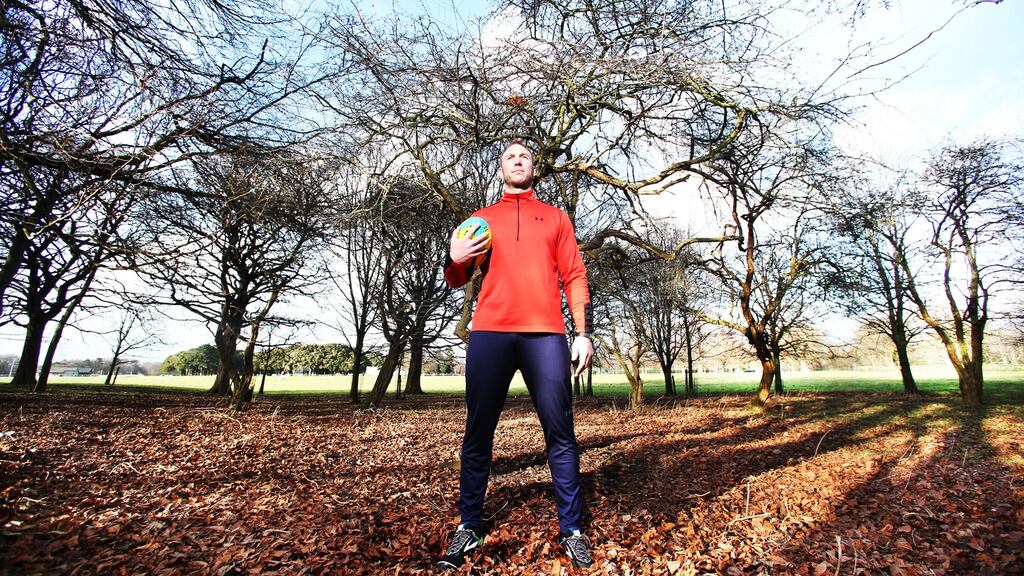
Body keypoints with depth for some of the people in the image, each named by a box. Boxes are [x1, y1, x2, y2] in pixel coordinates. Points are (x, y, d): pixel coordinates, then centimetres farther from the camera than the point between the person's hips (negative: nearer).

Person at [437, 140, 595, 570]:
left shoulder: (555, 217, 19)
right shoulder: (482, 218, 20)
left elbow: (575, 277, 11)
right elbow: (458, 279, 19)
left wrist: (583, 333, 0)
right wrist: (454, 260, -5)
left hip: (546, 334, 0)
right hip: (490, 332, 1)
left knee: (561, 434, 2)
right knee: (478, 433, 4)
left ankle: (571, 530, 16)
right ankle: (469, 527, 18)